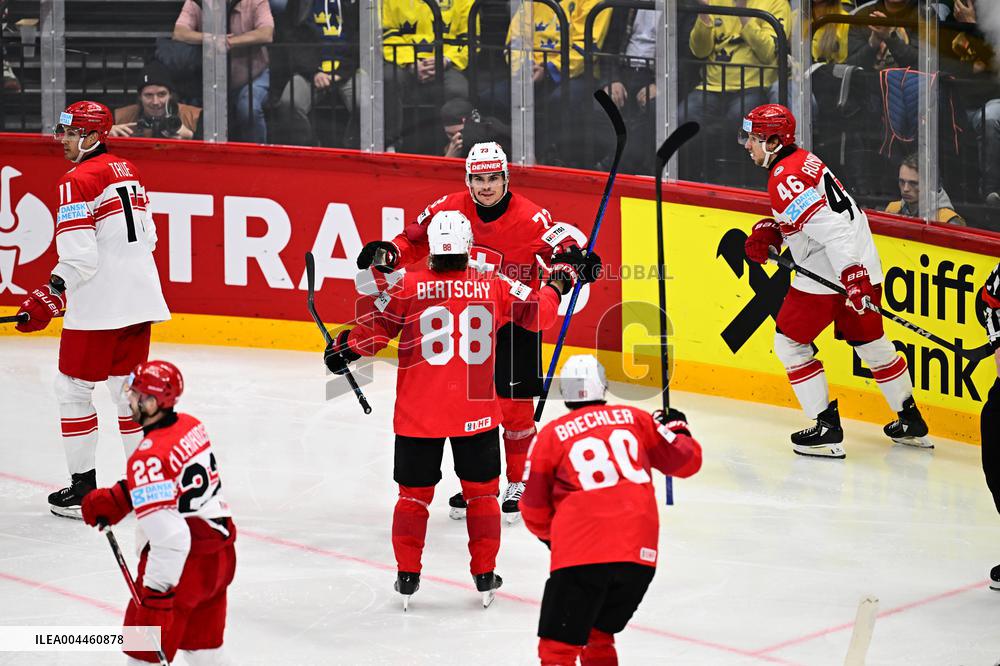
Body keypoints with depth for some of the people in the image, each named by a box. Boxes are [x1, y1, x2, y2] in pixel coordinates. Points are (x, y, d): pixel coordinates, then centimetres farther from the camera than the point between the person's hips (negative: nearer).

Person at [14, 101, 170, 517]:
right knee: (127, 384, 16)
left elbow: (79, 257, -18)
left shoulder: (78, 181, -13)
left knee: (73, 387, 3)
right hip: (140, 295, 8)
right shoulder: (126, 170, 13)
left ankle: (83, 487, 3)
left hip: (99, 303, -8)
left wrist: (49, 297, -14)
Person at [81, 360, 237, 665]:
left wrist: (155, 596, -25)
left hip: (185, 564, -9)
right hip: (222, 553, 9)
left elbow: (170, 537, -30)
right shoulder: (191, 425, 2)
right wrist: (114, 500, 11)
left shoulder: (148, 458, -25)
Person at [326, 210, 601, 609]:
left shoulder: (408, 285, -8)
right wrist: (562, 277, 18)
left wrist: (345, 348, 12)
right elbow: (539, 314, 3)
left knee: (414, 494, 12)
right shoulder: (493, 285, -4)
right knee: (481, 491, 16)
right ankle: (485, 576, 20)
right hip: (476, 412, 1)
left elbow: (377, 329, -6)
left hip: (417, 413, -1)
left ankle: (407, 576, 12)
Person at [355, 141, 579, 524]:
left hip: (515, 320, -3)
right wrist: (389, 252, -13)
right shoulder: (450, 209, -8)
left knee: (515, 406, -2)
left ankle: (516, 483, 17)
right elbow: (417, 238, 5)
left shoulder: (530, 218, -18)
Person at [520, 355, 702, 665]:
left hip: (581, 555, -4)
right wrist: (676, 427, 38)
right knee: (598, 637, 23)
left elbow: (535, 513, 12)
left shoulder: (550, 435, 8)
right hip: (640, 553, 4)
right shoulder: (635, 418, 13)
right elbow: (687, 461, 18)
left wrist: (551, 535, 33)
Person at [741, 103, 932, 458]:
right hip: (861, 267, 9)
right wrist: (768, 231, 10)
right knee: (870, 343, 22)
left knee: (790, 342, 4)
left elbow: (830, 227, -27)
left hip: (836, 274, -9)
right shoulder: (802, 159, 13)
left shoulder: (785, 178, -17)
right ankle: (912, 423, 31)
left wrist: (853, 279, -32)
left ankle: (827, 429, 2)